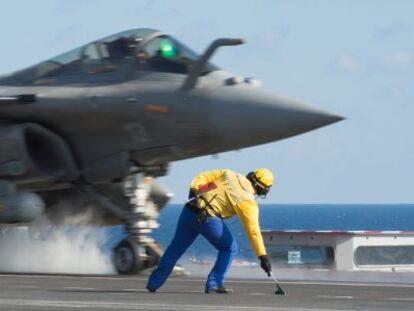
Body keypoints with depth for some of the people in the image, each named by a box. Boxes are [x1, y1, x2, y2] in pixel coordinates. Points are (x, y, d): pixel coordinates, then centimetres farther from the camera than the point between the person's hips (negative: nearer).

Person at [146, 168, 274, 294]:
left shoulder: (229, 174, 11)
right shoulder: (249, 201, -4)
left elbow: (202, 177, 10)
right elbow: (253, 230, -8)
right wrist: (263, 256, -7)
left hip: (188, 212, 6)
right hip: (207, 219, -6)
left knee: (176, 247, 19)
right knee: (229, 248, 15)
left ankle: (153, 283, 27)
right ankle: (214, 283, 6)